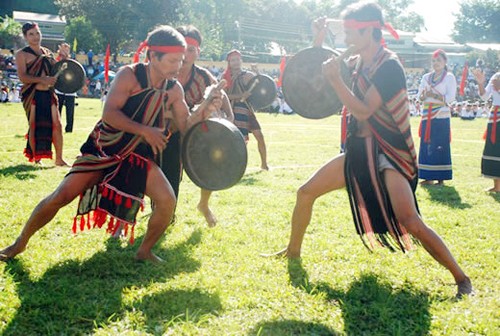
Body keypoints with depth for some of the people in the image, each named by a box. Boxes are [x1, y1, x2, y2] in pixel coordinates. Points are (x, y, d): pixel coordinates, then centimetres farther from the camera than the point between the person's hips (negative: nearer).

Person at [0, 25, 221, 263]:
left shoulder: (174, 90, -4)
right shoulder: (130, 75, -18)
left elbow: (185, 126, 1)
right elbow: (109, 114, -26)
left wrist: (205, 110, -16)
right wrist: (144, 131, -32)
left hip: (138, 156, 4)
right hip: (103, 150, -3)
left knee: (167, 201, -16)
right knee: (61, 196, -10)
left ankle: (145, 251, 8)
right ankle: (20, 243, 13)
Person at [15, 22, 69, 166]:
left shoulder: (47, 53, 15)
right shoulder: (22, 54, -1)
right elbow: (22, 77, -13)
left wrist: (63, 56, 6)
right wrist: (42, 80, -27)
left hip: (48, 93, 5)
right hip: (32, 94, -5)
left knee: (57, 124, -1)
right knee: (35, 126, -3)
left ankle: (59, 158, 7)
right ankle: (36, 158, 10)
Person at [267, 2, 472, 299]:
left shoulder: (389, 66, -16)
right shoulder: (362, 64, 8)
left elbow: (363, 111, -24)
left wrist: (335, 79, -22)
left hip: (389, 153, -8)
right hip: (359, 150, 8)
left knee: (409, 221, -25)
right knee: (306, 193, 8)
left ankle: (461, 278, -12)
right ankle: (293, 251, 29)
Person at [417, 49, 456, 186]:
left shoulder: (449, 77, 0)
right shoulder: (426, 77, 14)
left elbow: (450, 97, -9)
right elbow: (419, 95, 7)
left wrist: (434, 95, -21)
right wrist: (424, 95, -15)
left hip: (441, 116, -5)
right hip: (427, 116, 5)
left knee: (440, 147, -5)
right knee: (426, 145, 2)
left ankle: (441, 178, -2)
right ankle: (428, 177, 7)